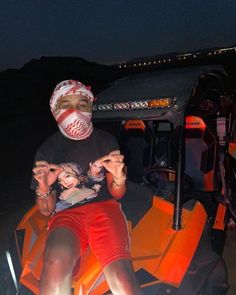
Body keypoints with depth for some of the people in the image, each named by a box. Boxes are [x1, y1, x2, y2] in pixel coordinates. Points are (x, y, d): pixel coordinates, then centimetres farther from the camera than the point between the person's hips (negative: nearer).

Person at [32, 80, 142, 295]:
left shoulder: (106, 140, 12)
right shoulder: (48, 149, 10)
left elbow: (117, 195, 11)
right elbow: (46, 211, 10)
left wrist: (118, 176, -13)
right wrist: (44, 188, -14)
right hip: (66, 214, 0)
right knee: (56, 264, -35)